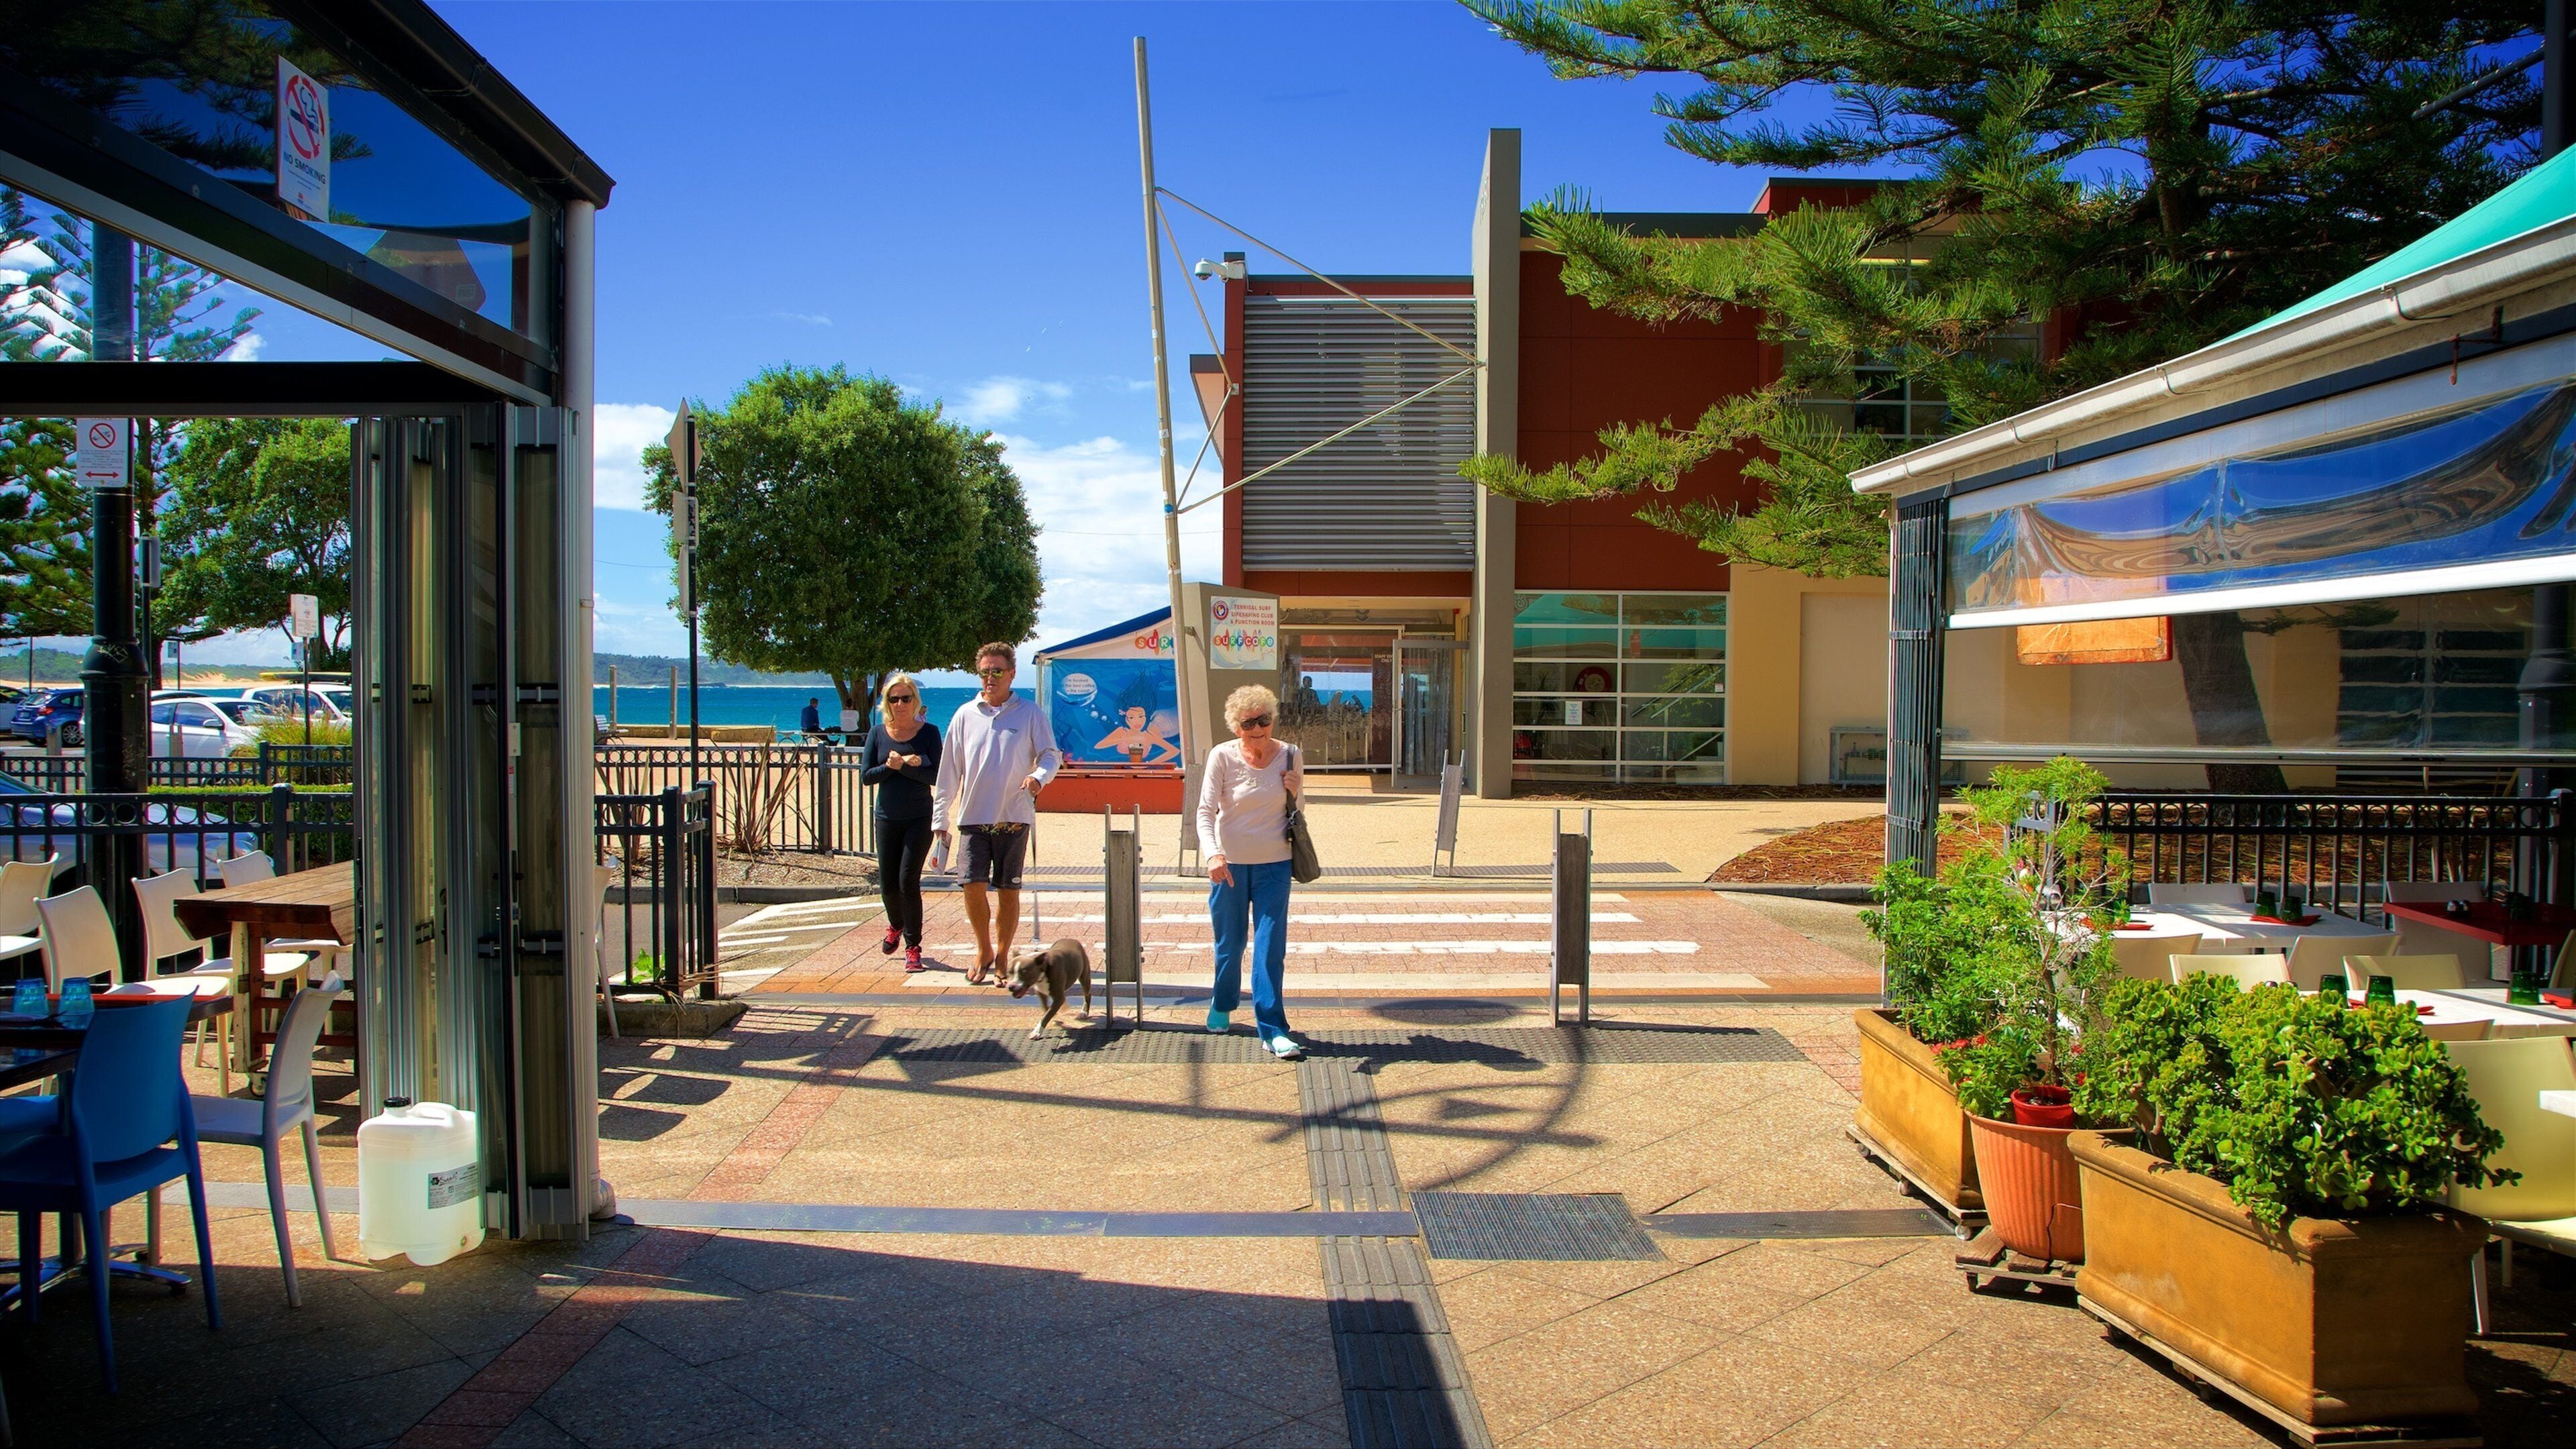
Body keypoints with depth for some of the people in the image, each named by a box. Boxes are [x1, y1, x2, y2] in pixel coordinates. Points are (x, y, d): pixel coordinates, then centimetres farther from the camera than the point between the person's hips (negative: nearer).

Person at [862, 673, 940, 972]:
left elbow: (936, 776, -11)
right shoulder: (878, 733, 4)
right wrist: (891, 766, -17)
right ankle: (896, 925, 41)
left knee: (908, 881, -10)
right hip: (887, 819, 3)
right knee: (887, 884, 8)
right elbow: (865, 776, -1)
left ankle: (913, 947, 2)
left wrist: (901, 766, -21)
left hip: (919, 819, -3)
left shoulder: (928, 732, -4)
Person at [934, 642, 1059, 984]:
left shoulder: (1030, 713, 3)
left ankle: (1002, 956, 19)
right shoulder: (965, 715, 8)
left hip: (1014, 817, -1)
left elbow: (1051, 756, 4)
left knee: (1009, 891, 3)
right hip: (973, 817, 1)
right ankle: (983, 950, 13)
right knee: (972, 884, -9)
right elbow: (949, 770, 11)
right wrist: (941, 818, 9)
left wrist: (1038, 776, -20)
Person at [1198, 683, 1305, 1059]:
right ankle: (1222, 1007, 39)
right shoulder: (1222, 757, -10)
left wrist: (1295, 792, -13)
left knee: (1270, 948, -5)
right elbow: (1205, 811, -14)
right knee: (1229, 944, 13)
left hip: (1274, 864, 1)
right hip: (1230, 863, -1)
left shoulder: (1290, 756, -3)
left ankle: (1272, 1030, -2)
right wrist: (1213, 854, -30)